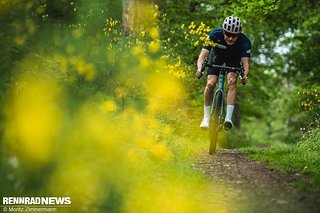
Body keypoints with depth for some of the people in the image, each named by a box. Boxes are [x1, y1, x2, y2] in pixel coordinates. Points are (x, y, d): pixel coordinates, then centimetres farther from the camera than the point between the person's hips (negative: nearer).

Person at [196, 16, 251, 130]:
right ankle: (206, 117, -3)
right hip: (217, 58, 0)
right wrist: (199, 69, -55)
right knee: (210, 84, -19)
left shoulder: (244, 42, -34)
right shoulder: (214, 35, -34)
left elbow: (245, 62, -39)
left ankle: (228, 118, -27)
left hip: (233, 60, 0)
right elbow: (203, 55, -36)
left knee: (232, 81, -27)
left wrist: (245, 75, -60)